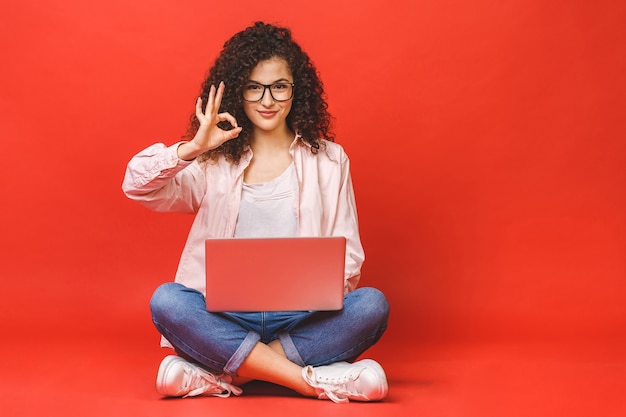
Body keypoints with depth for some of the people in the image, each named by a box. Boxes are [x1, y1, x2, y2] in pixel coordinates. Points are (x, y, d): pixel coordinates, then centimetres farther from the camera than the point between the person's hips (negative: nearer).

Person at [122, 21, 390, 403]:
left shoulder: (329, 159, 12)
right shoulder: (215, 162, 11)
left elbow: (347, 254, 8)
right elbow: (137, 186, -2)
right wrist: (193, 148, -16)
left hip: (304, 319, 0)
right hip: (228, 319, 0)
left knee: (371, 304, -28)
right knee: (166, 301, -30)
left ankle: (221, 375, -27)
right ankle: (314, 381, -32)